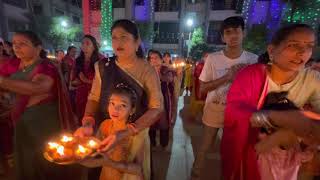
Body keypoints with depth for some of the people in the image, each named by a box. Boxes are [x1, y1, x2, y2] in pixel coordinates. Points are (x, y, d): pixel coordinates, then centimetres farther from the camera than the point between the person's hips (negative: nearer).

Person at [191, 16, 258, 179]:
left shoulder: (253, 59, -6)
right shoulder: (213, 58, -11)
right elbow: (203, 88, -11)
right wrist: (227, 77, -22)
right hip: (213, 110, -1)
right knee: (204, 147, 14)